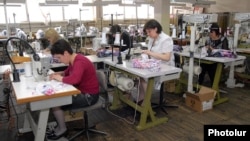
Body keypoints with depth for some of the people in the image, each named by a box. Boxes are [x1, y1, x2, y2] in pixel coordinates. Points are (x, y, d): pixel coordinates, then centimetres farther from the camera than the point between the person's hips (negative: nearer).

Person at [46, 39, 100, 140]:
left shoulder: (79, 62, -25)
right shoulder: (74, 60, 4)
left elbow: (74, 79, -42)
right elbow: (68, 72, 22)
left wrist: (59, 78, -24)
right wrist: (58, 73, 1)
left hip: (88, 96, -10)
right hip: (81, 91, 10)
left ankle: (62, 129, 12)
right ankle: (59, 125, 20)